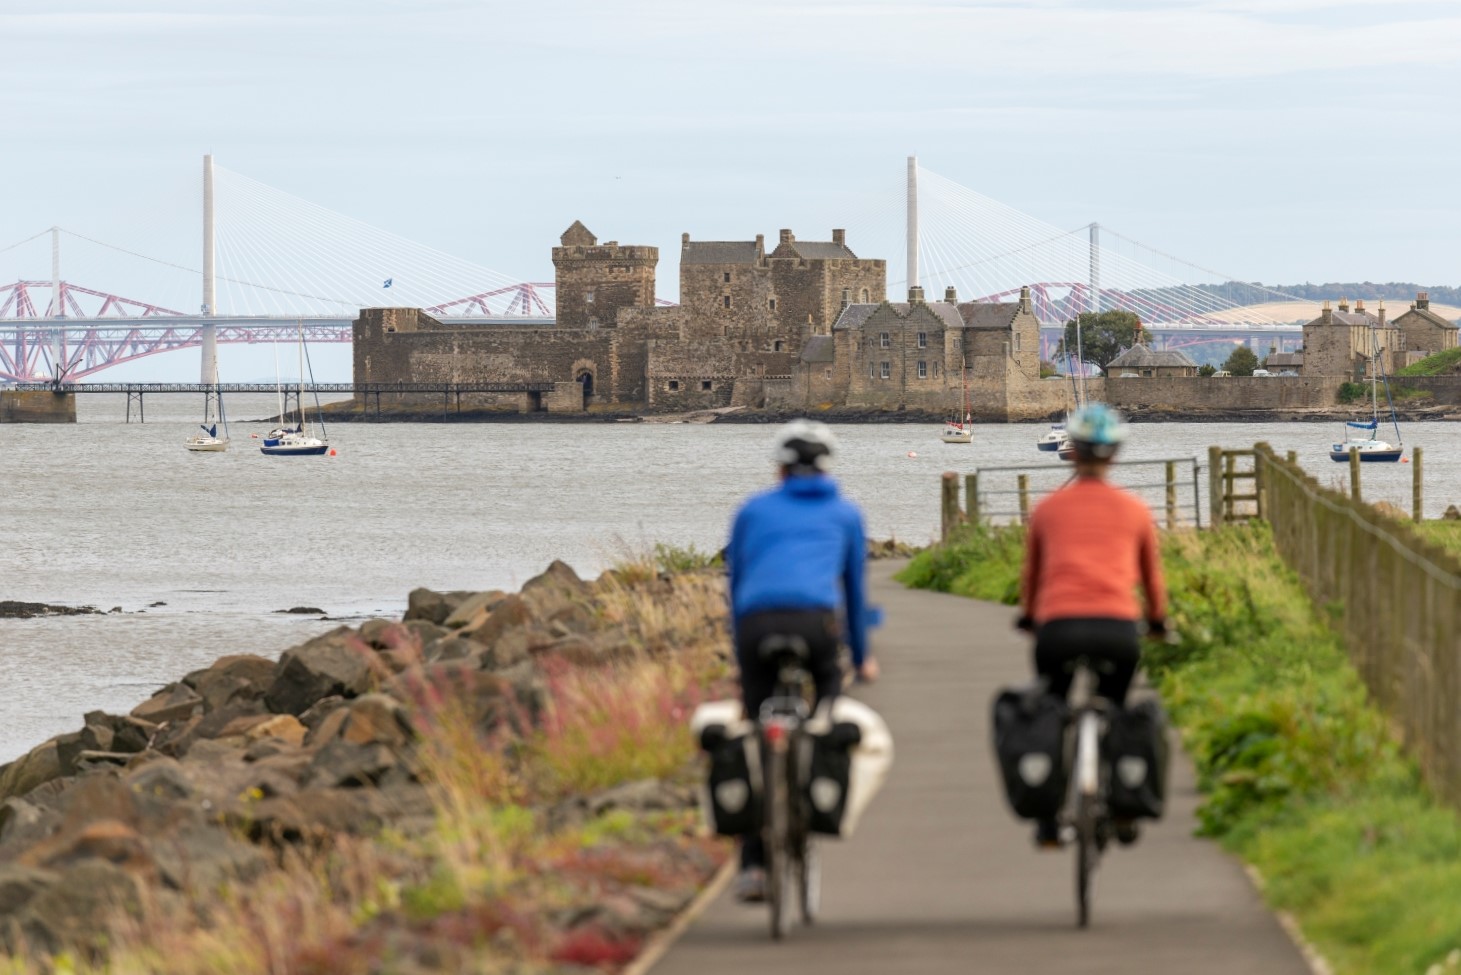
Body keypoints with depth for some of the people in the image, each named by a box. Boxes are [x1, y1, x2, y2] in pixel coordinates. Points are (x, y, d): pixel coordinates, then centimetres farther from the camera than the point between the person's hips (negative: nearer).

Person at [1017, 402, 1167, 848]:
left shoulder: (1048, 509, 14)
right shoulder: (1134, 510, 14)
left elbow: (1030, 573, 26)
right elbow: (1152, 576, 25)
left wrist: (1027, 616, 45)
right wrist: (1157, 620, 44)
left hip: (1057, 627, 0)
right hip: (1118, 628, 0)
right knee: (1115, 712, 25)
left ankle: (1049, 822, 12)